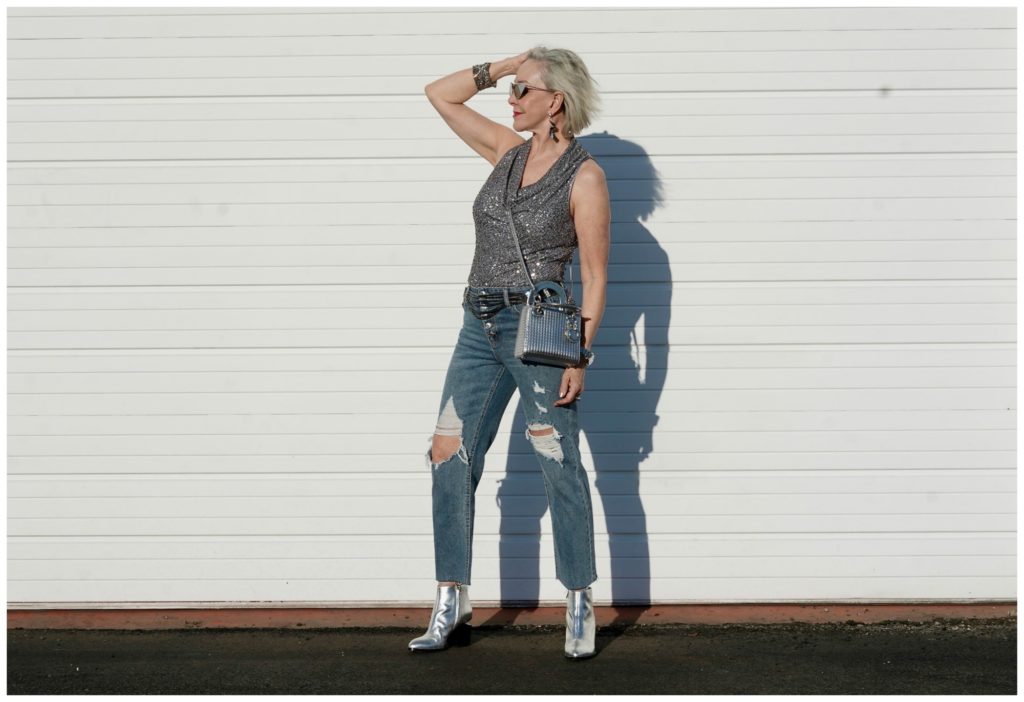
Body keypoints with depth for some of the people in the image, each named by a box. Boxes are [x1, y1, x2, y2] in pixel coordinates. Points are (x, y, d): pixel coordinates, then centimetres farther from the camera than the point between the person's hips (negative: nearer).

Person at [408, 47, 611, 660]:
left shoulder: (584, 175, -6)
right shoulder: (508, 151, 12)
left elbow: (595, 276, -8)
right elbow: (440, 95, 19)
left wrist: (580, 356, -14)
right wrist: (500, 67, 8)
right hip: (481, 327, 7)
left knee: (560, 467, -1)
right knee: (450, 458, 2)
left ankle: (581, 608, 8)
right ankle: (452, 608, 8)